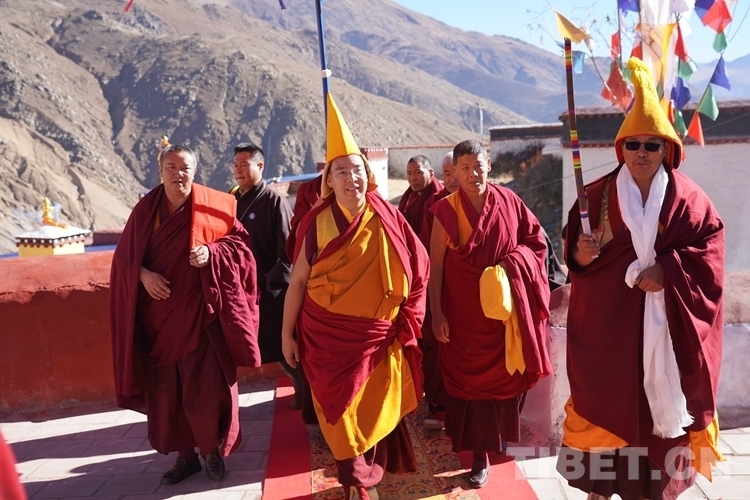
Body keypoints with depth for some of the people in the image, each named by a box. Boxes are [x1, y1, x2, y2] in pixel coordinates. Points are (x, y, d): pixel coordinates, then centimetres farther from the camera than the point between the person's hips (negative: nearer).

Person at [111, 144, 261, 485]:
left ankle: (212, 450, 20)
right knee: (167, 388, 8)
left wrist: (212, 253, -18)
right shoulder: (146, 209, 4)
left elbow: (240, 241, 0)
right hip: (160, 316, 3)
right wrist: (144, 275, -14)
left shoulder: (212, 205, -3)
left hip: (200, 311, -3)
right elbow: (125, 256, 6)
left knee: (207, 385, -2)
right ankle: (185, 455, 23)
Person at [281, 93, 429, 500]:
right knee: (339, 414, 10)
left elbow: (419, 269, 2)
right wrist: (287, 333, 0)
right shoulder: (316, 223, -8)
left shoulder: (388, 220, -7)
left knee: (373, 412, 13)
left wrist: (405, 319, 2)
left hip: (377, 336, 1)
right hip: (326, 336, 0)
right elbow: (297, 281, -3)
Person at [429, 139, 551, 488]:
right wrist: (437, 314, -10)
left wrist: (513, 262, -12)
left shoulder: (508, 201, -1)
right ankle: (480, 455, 14)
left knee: (506, 372, 14)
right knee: (471, 377, 4)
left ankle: (502, 432, 40)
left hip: (504, 307, 3)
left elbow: (536, 240, 8)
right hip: (465, 311, -2)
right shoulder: (447, 210, -8)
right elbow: (435, 265, -7)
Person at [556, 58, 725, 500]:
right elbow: (574, 246, 3)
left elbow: (711, 249, -1)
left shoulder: (689, 199, 3)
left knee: (664, 398, 7)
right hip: (609, 321, 0)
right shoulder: (598, 195, 3)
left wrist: (668, 272, -16)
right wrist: (580, 253, -20)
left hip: (667, 323, 0)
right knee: (608, 400, 3)